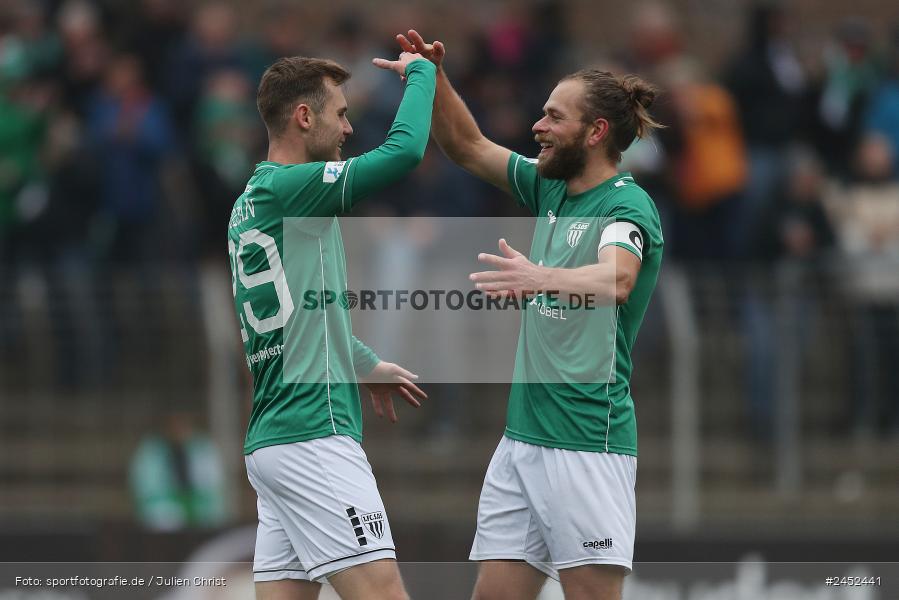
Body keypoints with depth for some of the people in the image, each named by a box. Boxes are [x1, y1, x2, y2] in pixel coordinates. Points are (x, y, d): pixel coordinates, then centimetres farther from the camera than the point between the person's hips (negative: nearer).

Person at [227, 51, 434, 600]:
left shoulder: (250, 203, 18)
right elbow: (405, 150, -17)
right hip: (315, 438, -10)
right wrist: (420, 72, 0)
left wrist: (365, 365, 41)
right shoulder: (287, 187, -10)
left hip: (270, 442, 10)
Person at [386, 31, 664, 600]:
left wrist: (541, 278, -50)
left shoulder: (628, 205, -11)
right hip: (522, 439, 8)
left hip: (587, 441, -8)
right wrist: (434, 76, 8)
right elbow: (469, 146, 24)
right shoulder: (551, 189, 14)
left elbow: (616, 279, -31)